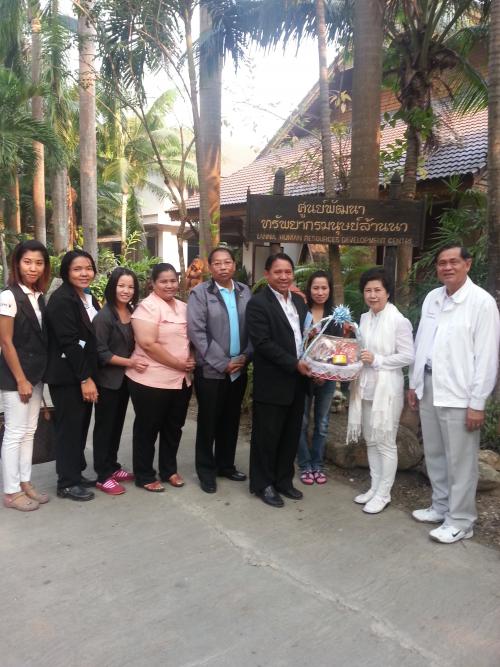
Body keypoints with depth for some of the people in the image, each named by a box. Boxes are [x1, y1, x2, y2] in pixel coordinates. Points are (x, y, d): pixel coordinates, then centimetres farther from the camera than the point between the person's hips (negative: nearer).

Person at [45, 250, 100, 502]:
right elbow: (69, 342, -20)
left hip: (84, 374, 8)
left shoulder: (89, 298, 12)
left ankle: (77, 474, 26)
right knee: (69, 428, 0)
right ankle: (67, 483, 12)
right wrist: (85, 379, -20)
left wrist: (90, 376, 11)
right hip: (67, 377, -8)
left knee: (81, 426, 13)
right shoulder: (61, 299, -15)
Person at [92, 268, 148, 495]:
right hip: (107, 380, -6)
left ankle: (112, 466, 30)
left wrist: (135, 362, -3)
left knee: (117, 424, 16)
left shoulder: (133, 313, 4)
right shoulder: (104, 316, -15)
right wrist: (130, 362, -22)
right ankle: (103, 476, 13)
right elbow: (101, 353, -18)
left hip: (125, 379, 7)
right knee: (104, 426, 3)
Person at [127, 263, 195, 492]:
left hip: (181, 380, 7)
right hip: (152, 380, -7)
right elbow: (148, 344, -22)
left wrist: (191, 360, 0)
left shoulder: (183, 307, 10)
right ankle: (144, 476, 23)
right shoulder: (148, 307, -13)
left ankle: (169, 470, 34)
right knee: (147, 429, 8)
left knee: (173, 427, 18)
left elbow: (191, 337, 20)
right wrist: (179, 364, -17)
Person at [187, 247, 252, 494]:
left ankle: (225, 464, 31)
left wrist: (245, 356, -8)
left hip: (239, 369, 4)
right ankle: (206, 471, 23)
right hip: (211, 370, -4)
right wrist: (222, 363, -14)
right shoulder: (200, 293, -5)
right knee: (208, 422, 8)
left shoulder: (245, 292, 6)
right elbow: (196, 332, -12)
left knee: (231, 420, 14)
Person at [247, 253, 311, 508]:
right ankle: (262, 484, 21)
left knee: (291, 435, 15)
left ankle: (283, 479, 31)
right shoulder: (258, 303, -11)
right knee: (266, 436, 6)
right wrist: (295, 364, -19)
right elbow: (262, 343, -19)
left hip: (297, 382, 7)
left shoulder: (299, 301, 12)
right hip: (272, 383, -7)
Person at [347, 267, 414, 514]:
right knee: (370, 440, 16)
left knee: (385, 442, 4)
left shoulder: (399, 321, -13)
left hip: (386, 389, -7)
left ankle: (384, 494, 17)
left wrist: (377, 360, -19)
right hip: (365, 387, 7)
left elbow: (408, 356, -14)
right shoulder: (364, 318, 8)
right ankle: (374, 487, 29)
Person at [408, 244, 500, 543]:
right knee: (434, 455, 17)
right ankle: (441, 507, 34)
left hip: (459, 395, -6)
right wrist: (414, 383, 13)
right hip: (428, 390, 6)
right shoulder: (431, 298, 7)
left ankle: (460, 521, 20)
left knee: (460, 461, 4)